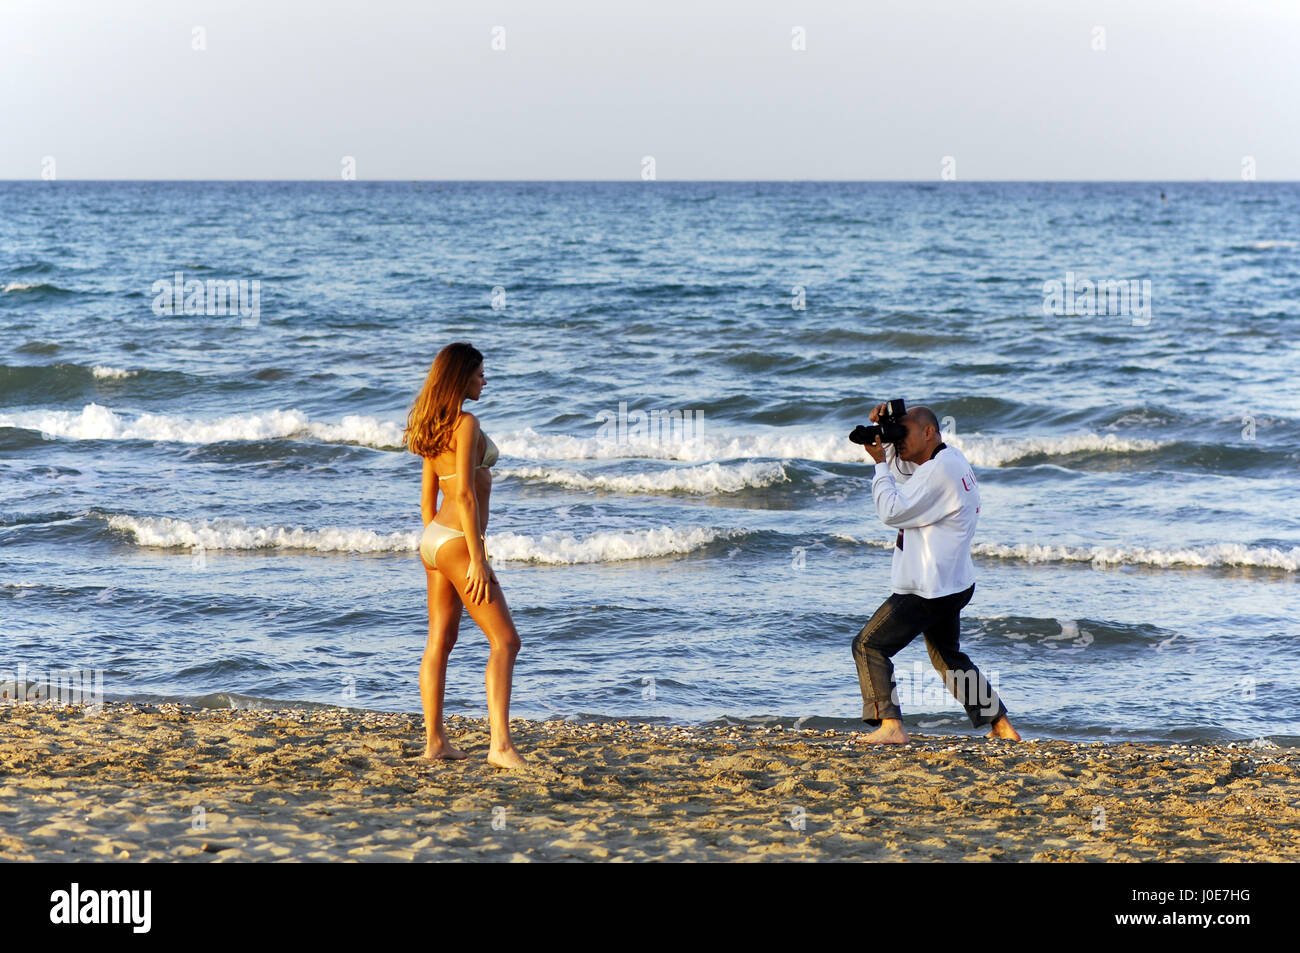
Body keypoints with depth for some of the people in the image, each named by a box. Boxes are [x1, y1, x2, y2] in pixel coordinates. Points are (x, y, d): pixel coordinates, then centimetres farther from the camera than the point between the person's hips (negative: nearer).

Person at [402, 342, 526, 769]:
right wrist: (477, 559, -19)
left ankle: (434, 740, 17)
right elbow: (464, 494, -19)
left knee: (440, 641, 13)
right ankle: (500, 744, -18)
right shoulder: (466, 423, -15)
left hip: (434, 538, 10)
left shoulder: (435, 427, 13)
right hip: (457, 540, -9)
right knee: (505, 641, -9)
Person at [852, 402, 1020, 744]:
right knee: (948, 657, 24)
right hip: (953, 584, 11)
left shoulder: (940, 470, -20)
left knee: (869, 645, -6)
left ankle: (890, 726, -15)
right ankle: (1001, 725, 23)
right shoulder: (950, 459, 11)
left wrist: (880, 462, -12)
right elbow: (900, 469, 23)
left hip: (928, 588, -11)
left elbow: (893, 511, -21)